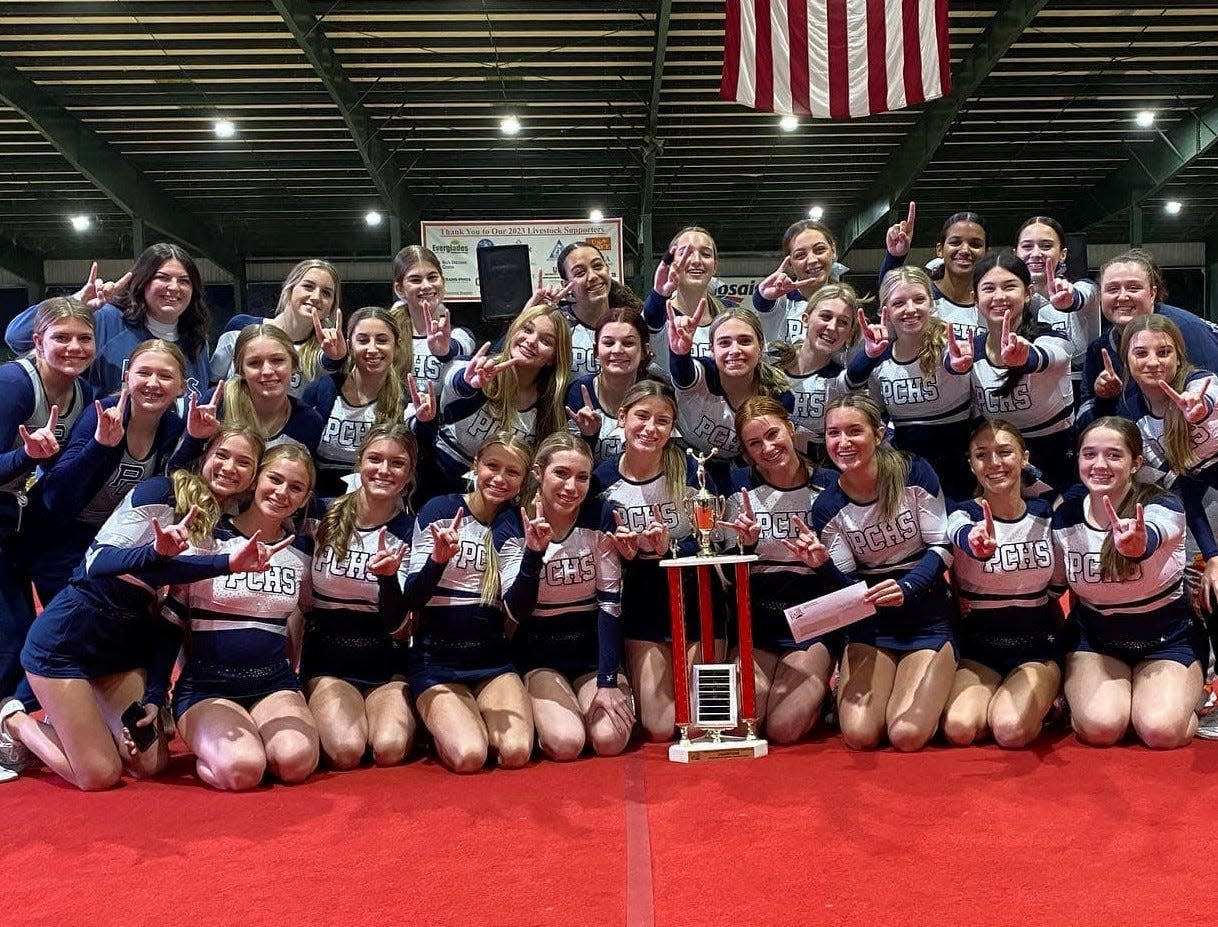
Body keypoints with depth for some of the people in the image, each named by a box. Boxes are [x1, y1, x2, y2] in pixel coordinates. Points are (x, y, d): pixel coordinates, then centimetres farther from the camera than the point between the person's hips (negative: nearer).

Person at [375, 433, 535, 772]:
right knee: (469, 756, -22)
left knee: (516, 753, -20)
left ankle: (473, 718, 11)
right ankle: (443, 723, 11)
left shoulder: (515, 525, 5)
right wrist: (438, 559, -27)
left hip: (493, 657, 3)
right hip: (436, 659, -2)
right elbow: (409, 602, -9)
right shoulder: (440, 510, -5)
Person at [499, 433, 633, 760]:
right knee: (566, 744, -22)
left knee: (610, 741, -20)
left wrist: (608, 681, -15)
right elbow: (517, 612, -15)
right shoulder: (513, 526, -9)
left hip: (594, 649, 1)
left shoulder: (600, 517, -9)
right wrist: (534, 552, -31)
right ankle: (541, 714, 11)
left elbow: (610, 601, -9)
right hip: (540, 654, -1)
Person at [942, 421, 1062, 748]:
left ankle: (1044, 700, 9)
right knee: (959, 729, -24)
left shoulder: (1046, 513, 1)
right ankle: (992, 697, 9)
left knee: (1011, 731, -25)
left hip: (1037, 646, 1)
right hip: (978, 645, 0)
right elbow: (963, 536, -37)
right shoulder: (964, 515, -10)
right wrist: (978, 545, -60)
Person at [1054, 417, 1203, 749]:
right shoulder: (1065, 516, -8)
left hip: (1166, 640, -1)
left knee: (1161, 732, -24)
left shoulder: (1163, 507, -18)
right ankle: (1076, 696, 9)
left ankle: (1185, 699, 10)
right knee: (1100, 728, -25)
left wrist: (1137, 544, -69)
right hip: (1095, 639, 1)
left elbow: (1150, 538, -45)